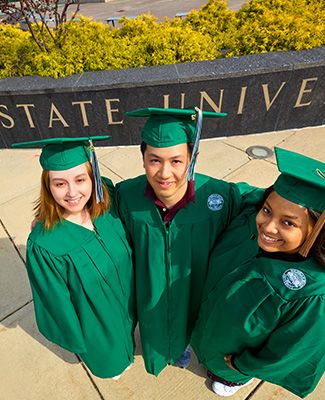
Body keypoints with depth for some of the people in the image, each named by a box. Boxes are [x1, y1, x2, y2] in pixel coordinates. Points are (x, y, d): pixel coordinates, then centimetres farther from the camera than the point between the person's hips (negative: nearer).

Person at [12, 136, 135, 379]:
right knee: (106, 354, 29)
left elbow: (128, 249, -5)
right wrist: (75, 339, -4)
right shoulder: (44, 245, -35)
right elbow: (58, 302, -19)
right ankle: (114, 361, 64)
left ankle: (125, 350, 68)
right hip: (94, 319, -3)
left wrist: (132, 290, 6)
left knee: (125, 333, 34)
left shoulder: (109, 200, -23)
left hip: (124, 298, 4)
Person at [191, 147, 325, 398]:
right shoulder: (247, 221, -30)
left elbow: (289, 350, -24)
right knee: (209, 350, 35)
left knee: (227, 369, 32)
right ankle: (212, 361, 71)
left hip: (241, 351, -3)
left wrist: (242, 366, -9)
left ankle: (237, 377, 68)